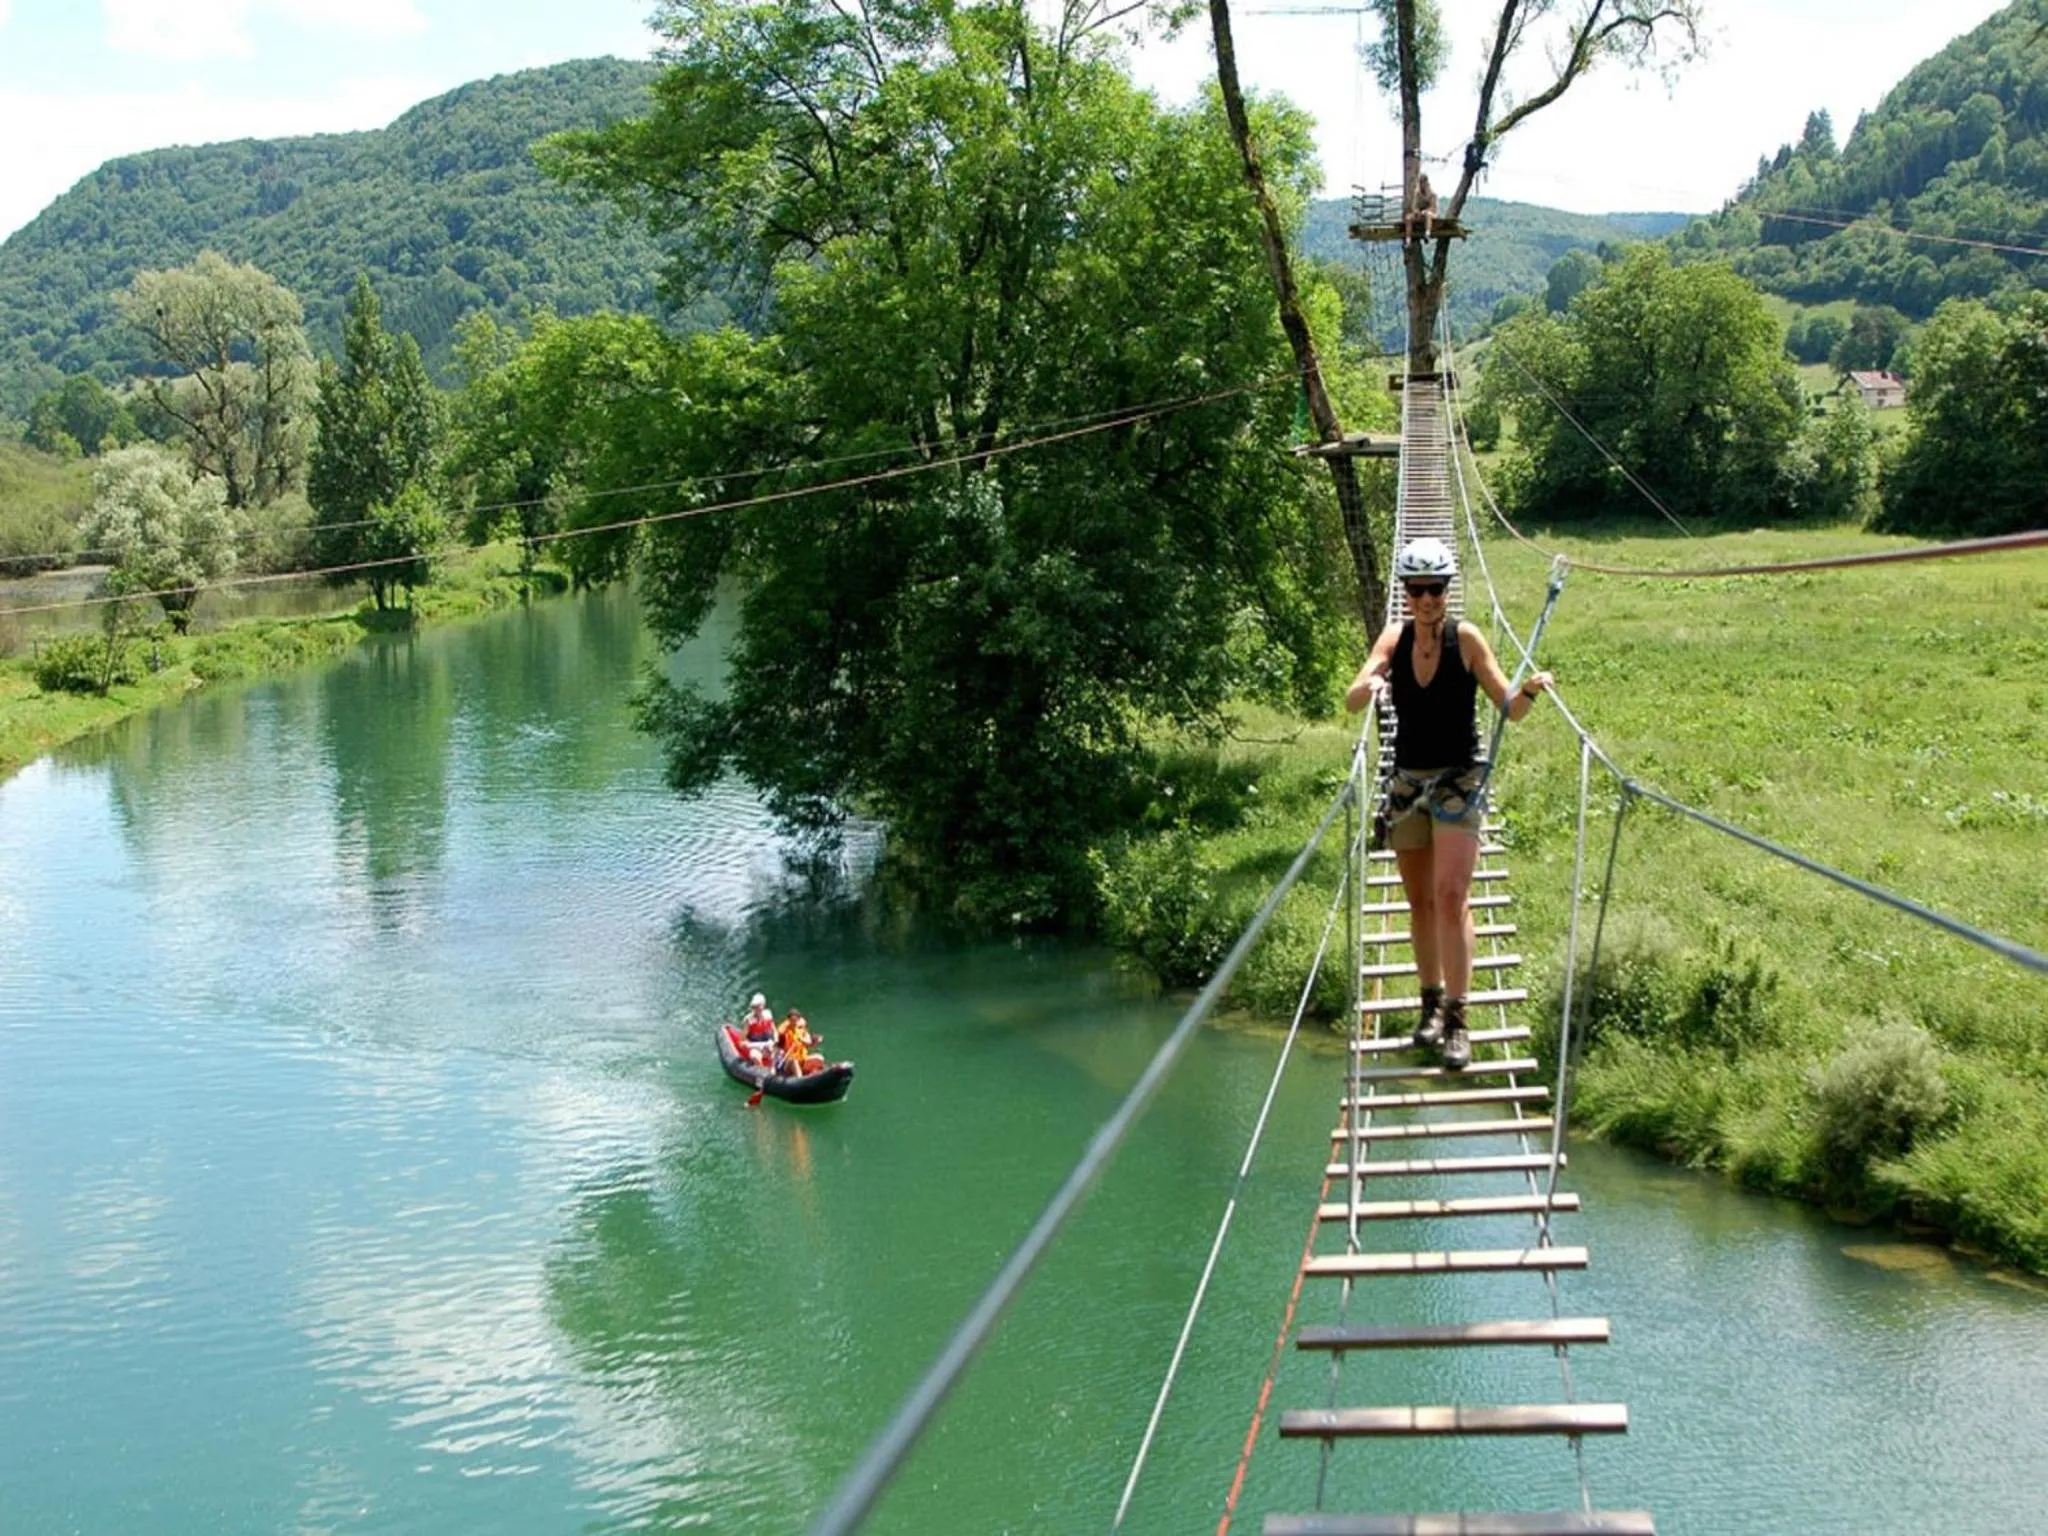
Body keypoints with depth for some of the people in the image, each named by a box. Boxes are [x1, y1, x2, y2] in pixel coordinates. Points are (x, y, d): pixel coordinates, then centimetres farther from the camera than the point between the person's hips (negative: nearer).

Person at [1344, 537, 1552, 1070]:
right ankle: (1431, 1003, 23)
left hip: (1460, 777, -4)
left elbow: (1509, 709, -7)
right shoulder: (1394, 639, 0)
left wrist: (1529, 691, -29)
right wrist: (1369, 686, -33)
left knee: (1451, 897, -13)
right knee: (1420, 902, 10)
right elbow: (1351, 702, -10)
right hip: (1408, 780, 4)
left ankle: (1457, 1020, -11)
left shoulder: (1466, 638, -9)